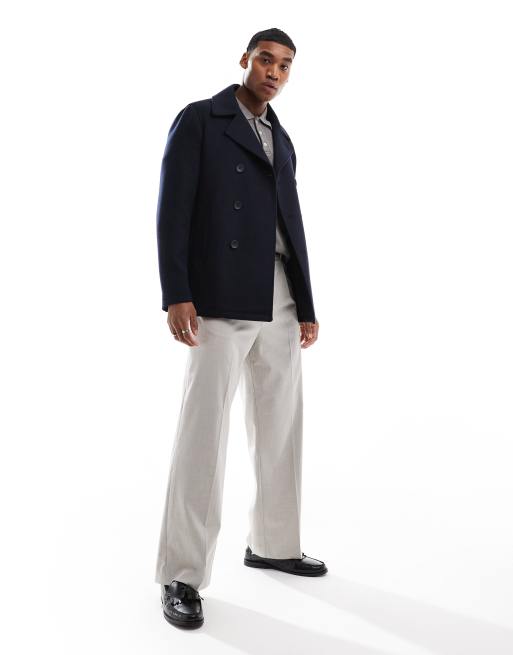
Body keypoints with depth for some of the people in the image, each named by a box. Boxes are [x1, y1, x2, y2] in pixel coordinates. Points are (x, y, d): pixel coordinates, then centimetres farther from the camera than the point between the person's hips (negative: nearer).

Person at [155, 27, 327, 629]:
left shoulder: (282, 141, 20)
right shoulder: (198, 120, 0)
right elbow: (173, 209, -8)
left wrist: (307, 307, 13)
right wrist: (177, 296, -18)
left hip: (280, 305, 7)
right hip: (222, 301, -7)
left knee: (280, 427, 11)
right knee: (204, 431, -7)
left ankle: (273, 545, 26)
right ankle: (182, 574, 2)